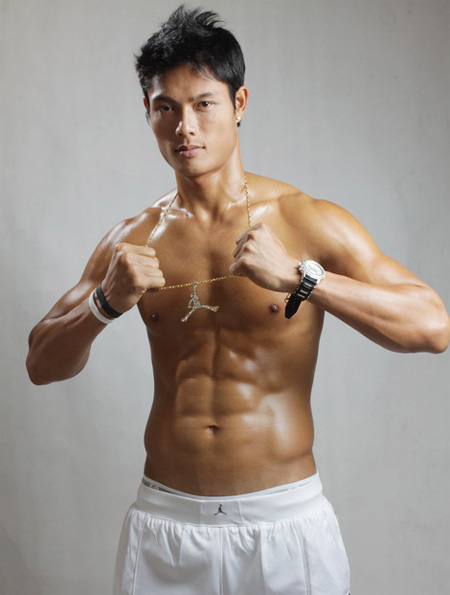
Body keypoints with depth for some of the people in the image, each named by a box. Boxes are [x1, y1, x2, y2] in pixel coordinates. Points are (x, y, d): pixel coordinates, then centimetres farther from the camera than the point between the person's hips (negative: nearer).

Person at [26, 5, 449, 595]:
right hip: (164, 522, 2)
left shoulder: (308, 222, -6)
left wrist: (297, 276, -26)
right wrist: (107, 302, -14)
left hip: (284, 523, -2)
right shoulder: (133, 241, 3)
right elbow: (42, 364, 6)